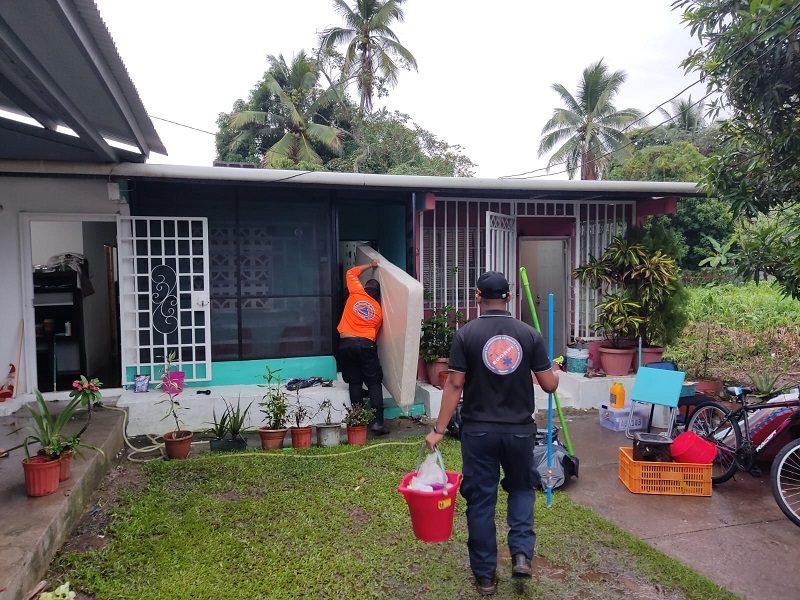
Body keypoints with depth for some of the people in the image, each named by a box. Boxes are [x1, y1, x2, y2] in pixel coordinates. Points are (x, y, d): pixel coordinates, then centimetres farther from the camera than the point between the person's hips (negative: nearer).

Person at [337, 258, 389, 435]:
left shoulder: (357, 293, 9)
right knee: (374, 383, 3)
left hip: (346, 343, 1)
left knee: (355, 383, 8)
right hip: (366, 344, -1)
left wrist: (370, 265, 33)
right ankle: (377, 422, -5)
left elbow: (351, 273, 24)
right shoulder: (379, 311, 14)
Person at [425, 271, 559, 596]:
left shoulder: (466, 334, -8)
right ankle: (522, 553, 10)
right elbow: (549, 385, -1)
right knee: (521, 489, 24)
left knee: (481, 500, 10)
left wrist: (439, 429, -3)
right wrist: (555, 373, 23)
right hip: (520, 430, 2)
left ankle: (485, 576, 20)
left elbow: (455, 385, -10)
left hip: (478, 431, -1)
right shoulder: (529, 334, -4)